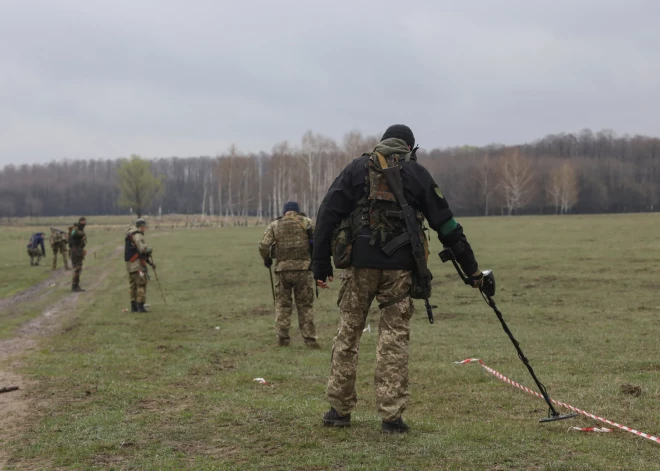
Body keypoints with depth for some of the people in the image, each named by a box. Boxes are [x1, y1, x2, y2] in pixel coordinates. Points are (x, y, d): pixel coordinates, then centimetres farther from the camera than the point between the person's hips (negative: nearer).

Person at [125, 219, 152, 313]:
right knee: (141, 284, -7)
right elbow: (142, 248, -23)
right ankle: (140, 306, -10)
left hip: (129, 263, 10)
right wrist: (149, 249, -3)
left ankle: (133, 306, 17)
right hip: (137, 263, -10)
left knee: (133, 285, 13)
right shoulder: (137, 235, -13)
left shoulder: (129, 234, 17)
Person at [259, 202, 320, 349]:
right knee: (305, 305, 7)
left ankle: (282, 337, 10)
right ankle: (309, 339, 2)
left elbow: (263, 246, 0)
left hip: (283, 269, 1)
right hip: (303, 268, -1)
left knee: (282, 304, 14)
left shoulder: (275, 225, 7)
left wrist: (267, 260, 17)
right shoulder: (306, 222, 4)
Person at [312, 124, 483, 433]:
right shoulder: (417, 174, 10)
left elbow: (328, 214, 3)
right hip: (399, 266, 0)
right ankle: (391, 416, 3)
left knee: (348, 332, 11)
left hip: (359, 263, 1)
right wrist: (471, 268, 14)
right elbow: (446, 225, 9)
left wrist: (320, 263, 5)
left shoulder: (357, 168, 10)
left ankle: (339, 409, 16)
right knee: (394, 337, 4)